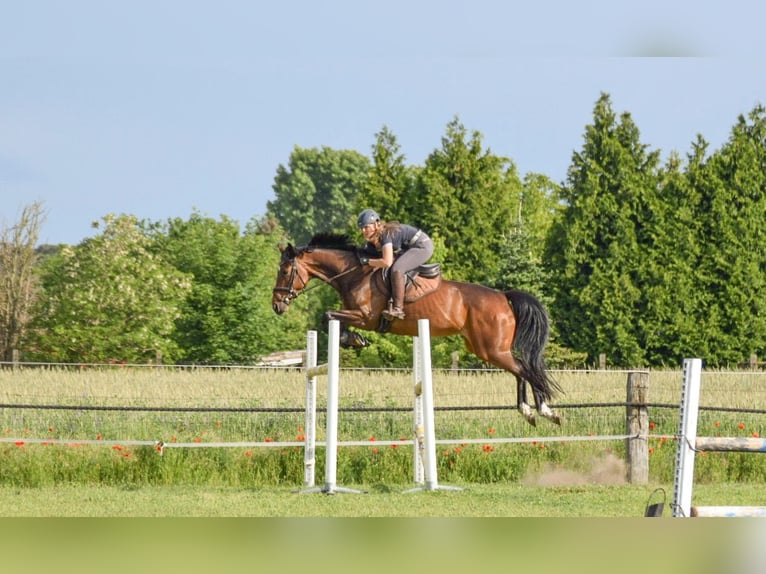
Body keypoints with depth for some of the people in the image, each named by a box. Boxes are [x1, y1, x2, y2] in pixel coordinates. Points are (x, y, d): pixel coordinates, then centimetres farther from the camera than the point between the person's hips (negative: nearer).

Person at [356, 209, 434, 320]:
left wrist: (367, 262, -24)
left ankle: (398, 308, -29)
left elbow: (387, 262, -34)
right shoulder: (372, 242, 0)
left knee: (396, 269, -26)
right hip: (409, 248, 11)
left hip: (423, 246, -11)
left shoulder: (386, 235, -27)